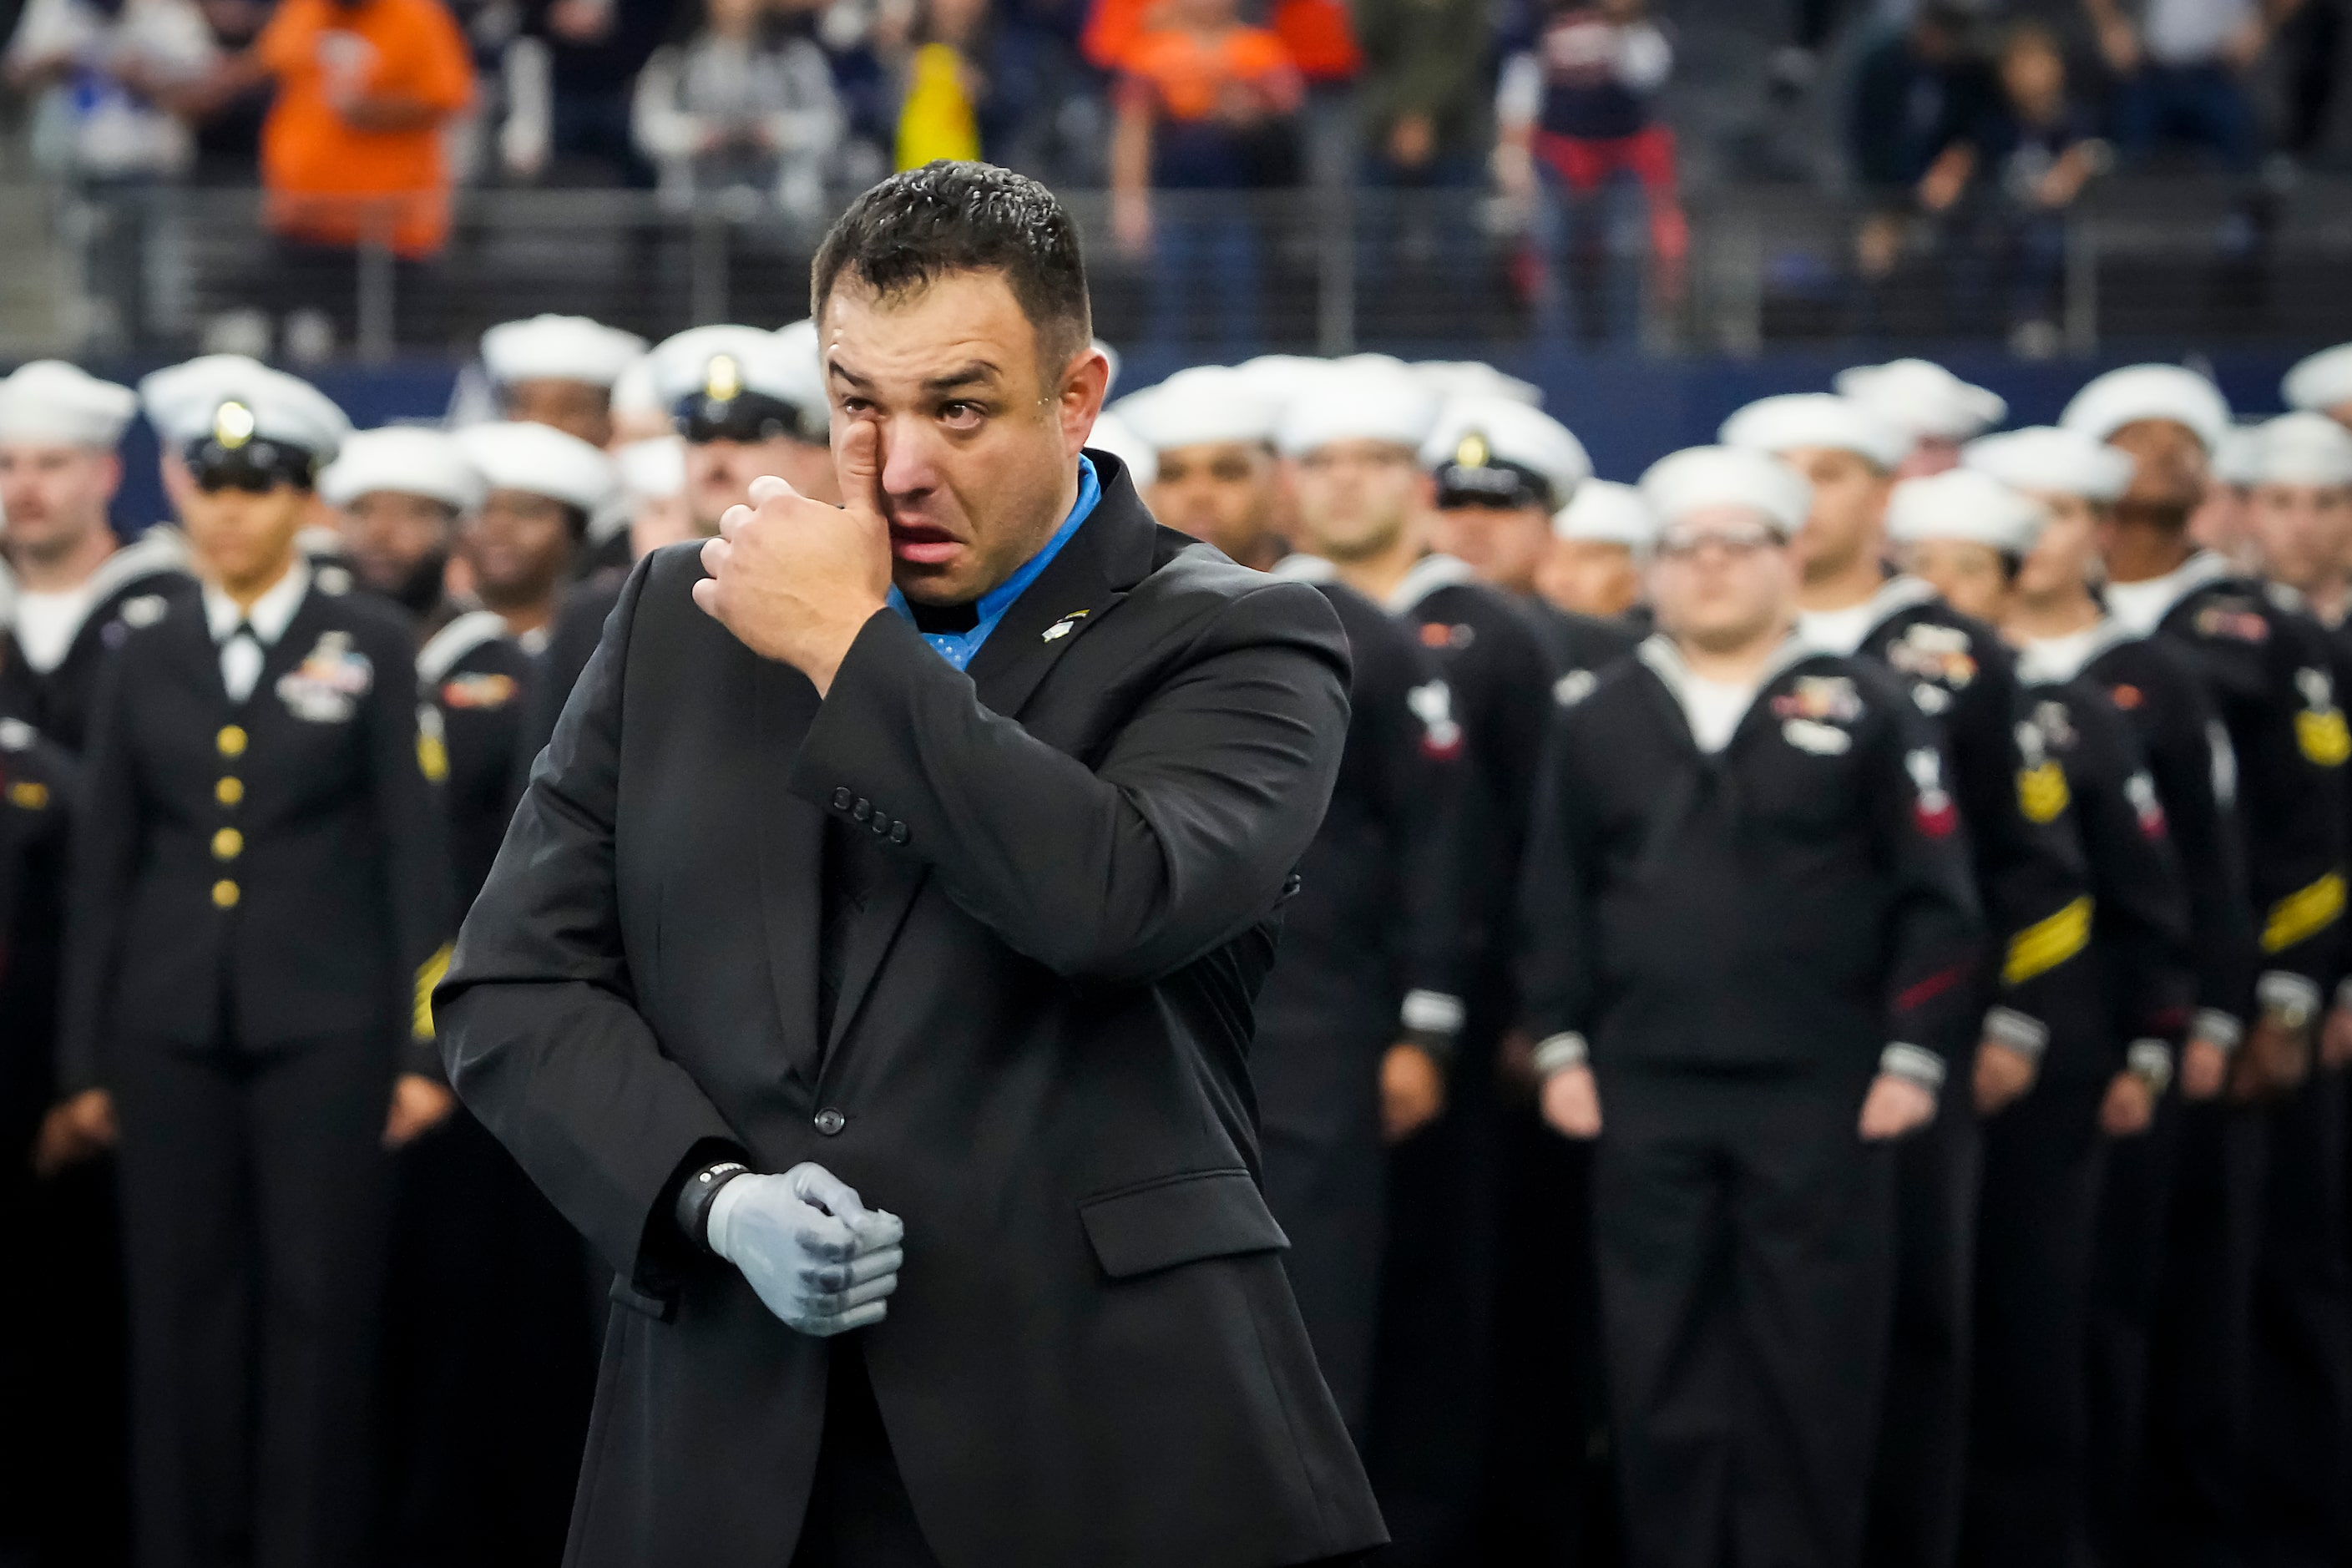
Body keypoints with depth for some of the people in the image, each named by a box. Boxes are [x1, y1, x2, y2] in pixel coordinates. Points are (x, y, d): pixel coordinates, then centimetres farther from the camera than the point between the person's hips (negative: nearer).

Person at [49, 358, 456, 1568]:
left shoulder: (370, 645, 3)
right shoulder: (146, 658, 10)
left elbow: (414, 848, 0)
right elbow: (103, 867, 11)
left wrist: (424, 1046, -6)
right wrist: (84, 1061, 7)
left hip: (323, 1021, -2)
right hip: (172, 1025, 2)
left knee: (317, 1308, -2)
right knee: (179, 1309, 3)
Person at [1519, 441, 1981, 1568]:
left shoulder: (1864, 708, 3)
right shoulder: (1598, 721, 11)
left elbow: (1935, 897, 0)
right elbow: (1556, 902, 11)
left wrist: (1913, 1056, -6)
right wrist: (1562, 1049, 4)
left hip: (1822, 1095, -2)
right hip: (1643, 1095, 2)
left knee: (1814, 1368, 1)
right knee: (1661, 1368, 4)